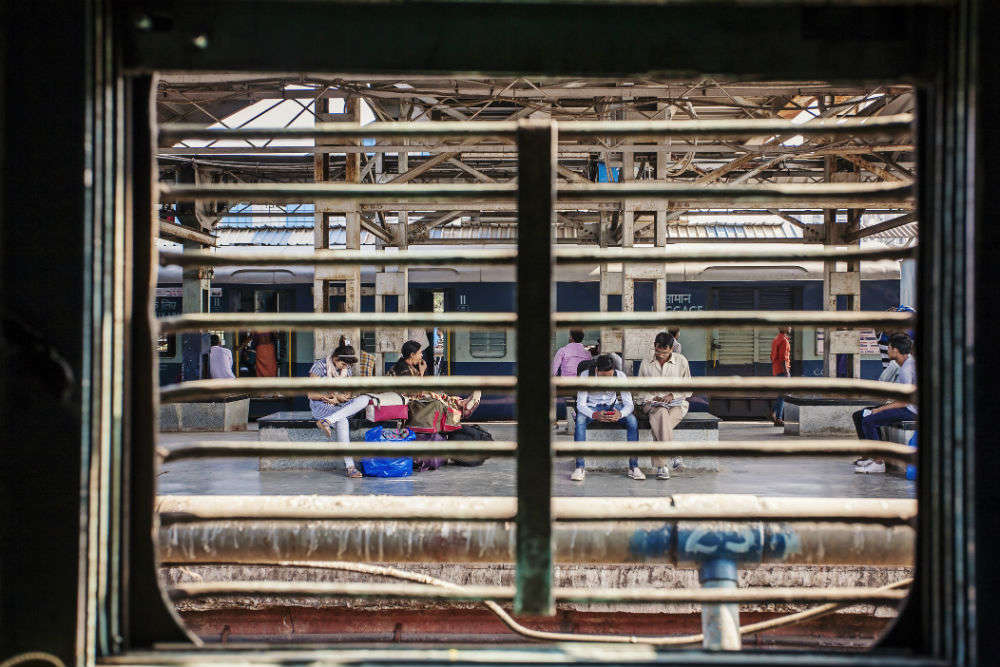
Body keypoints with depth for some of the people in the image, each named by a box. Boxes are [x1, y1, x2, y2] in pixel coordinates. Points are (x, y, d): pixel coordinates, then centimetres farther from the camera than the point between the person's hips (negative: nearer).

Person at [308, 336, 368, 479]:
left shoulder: (347, 369, 9)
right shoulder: (320, 366, -8)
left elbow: (348, 394, 9)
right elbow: (311, 394, -10)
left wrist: (337, 398, -14)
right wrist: (335, 396, -13)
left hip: (340, 405, 5)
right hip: (321, 406, -5)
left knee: (365, 398, -26)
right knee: (342, 421, -38)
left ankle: (327, 421, -37)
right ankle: (350, 466, -43)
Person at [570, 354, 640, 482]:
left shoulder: (620, 376, -16)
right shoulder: (586, 375, -20)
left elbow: (629, 404, -16)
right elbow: (580, 404, -21)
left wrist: (620, 414, -41)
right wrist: (595, 415, -42)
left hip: (613, 406, 1)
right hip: (592, 407, -1)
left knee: (633, 421, -27)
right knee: (580, 421, -35)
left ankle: (634, 466, -22)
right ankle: (580, 467, -32)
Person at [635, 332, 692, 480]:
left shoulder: (681, 361, 5)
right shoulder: (646, 363, 8)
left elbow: (688, 389, 10)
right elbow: (640, 391, 13)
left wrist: (672, 395, -8)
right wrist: (652, 398, -7)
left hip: (677, 403, -1)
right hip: (652, 403, 1)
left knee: (658, 423, -34)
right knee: (662, 414, -38)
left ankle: (661, 466, -31)